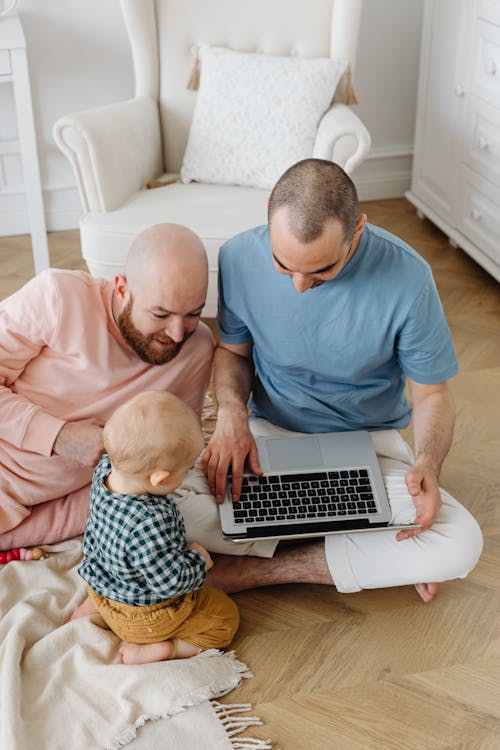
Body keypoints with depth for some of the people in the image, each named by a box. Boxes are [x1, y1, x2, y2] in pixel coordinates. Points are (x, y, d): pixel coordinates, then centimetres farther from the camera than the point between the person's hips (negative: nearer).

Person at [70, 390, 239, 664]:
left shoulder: (105, 469, -18)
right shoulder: (150, 522, -42)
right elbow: (171, 581, -32)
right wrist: (198, 558, -14)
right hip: (144, 616, -7)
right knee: (225, 618, 7)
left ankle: (93, 605, 20)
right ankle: (157, 649, -4)